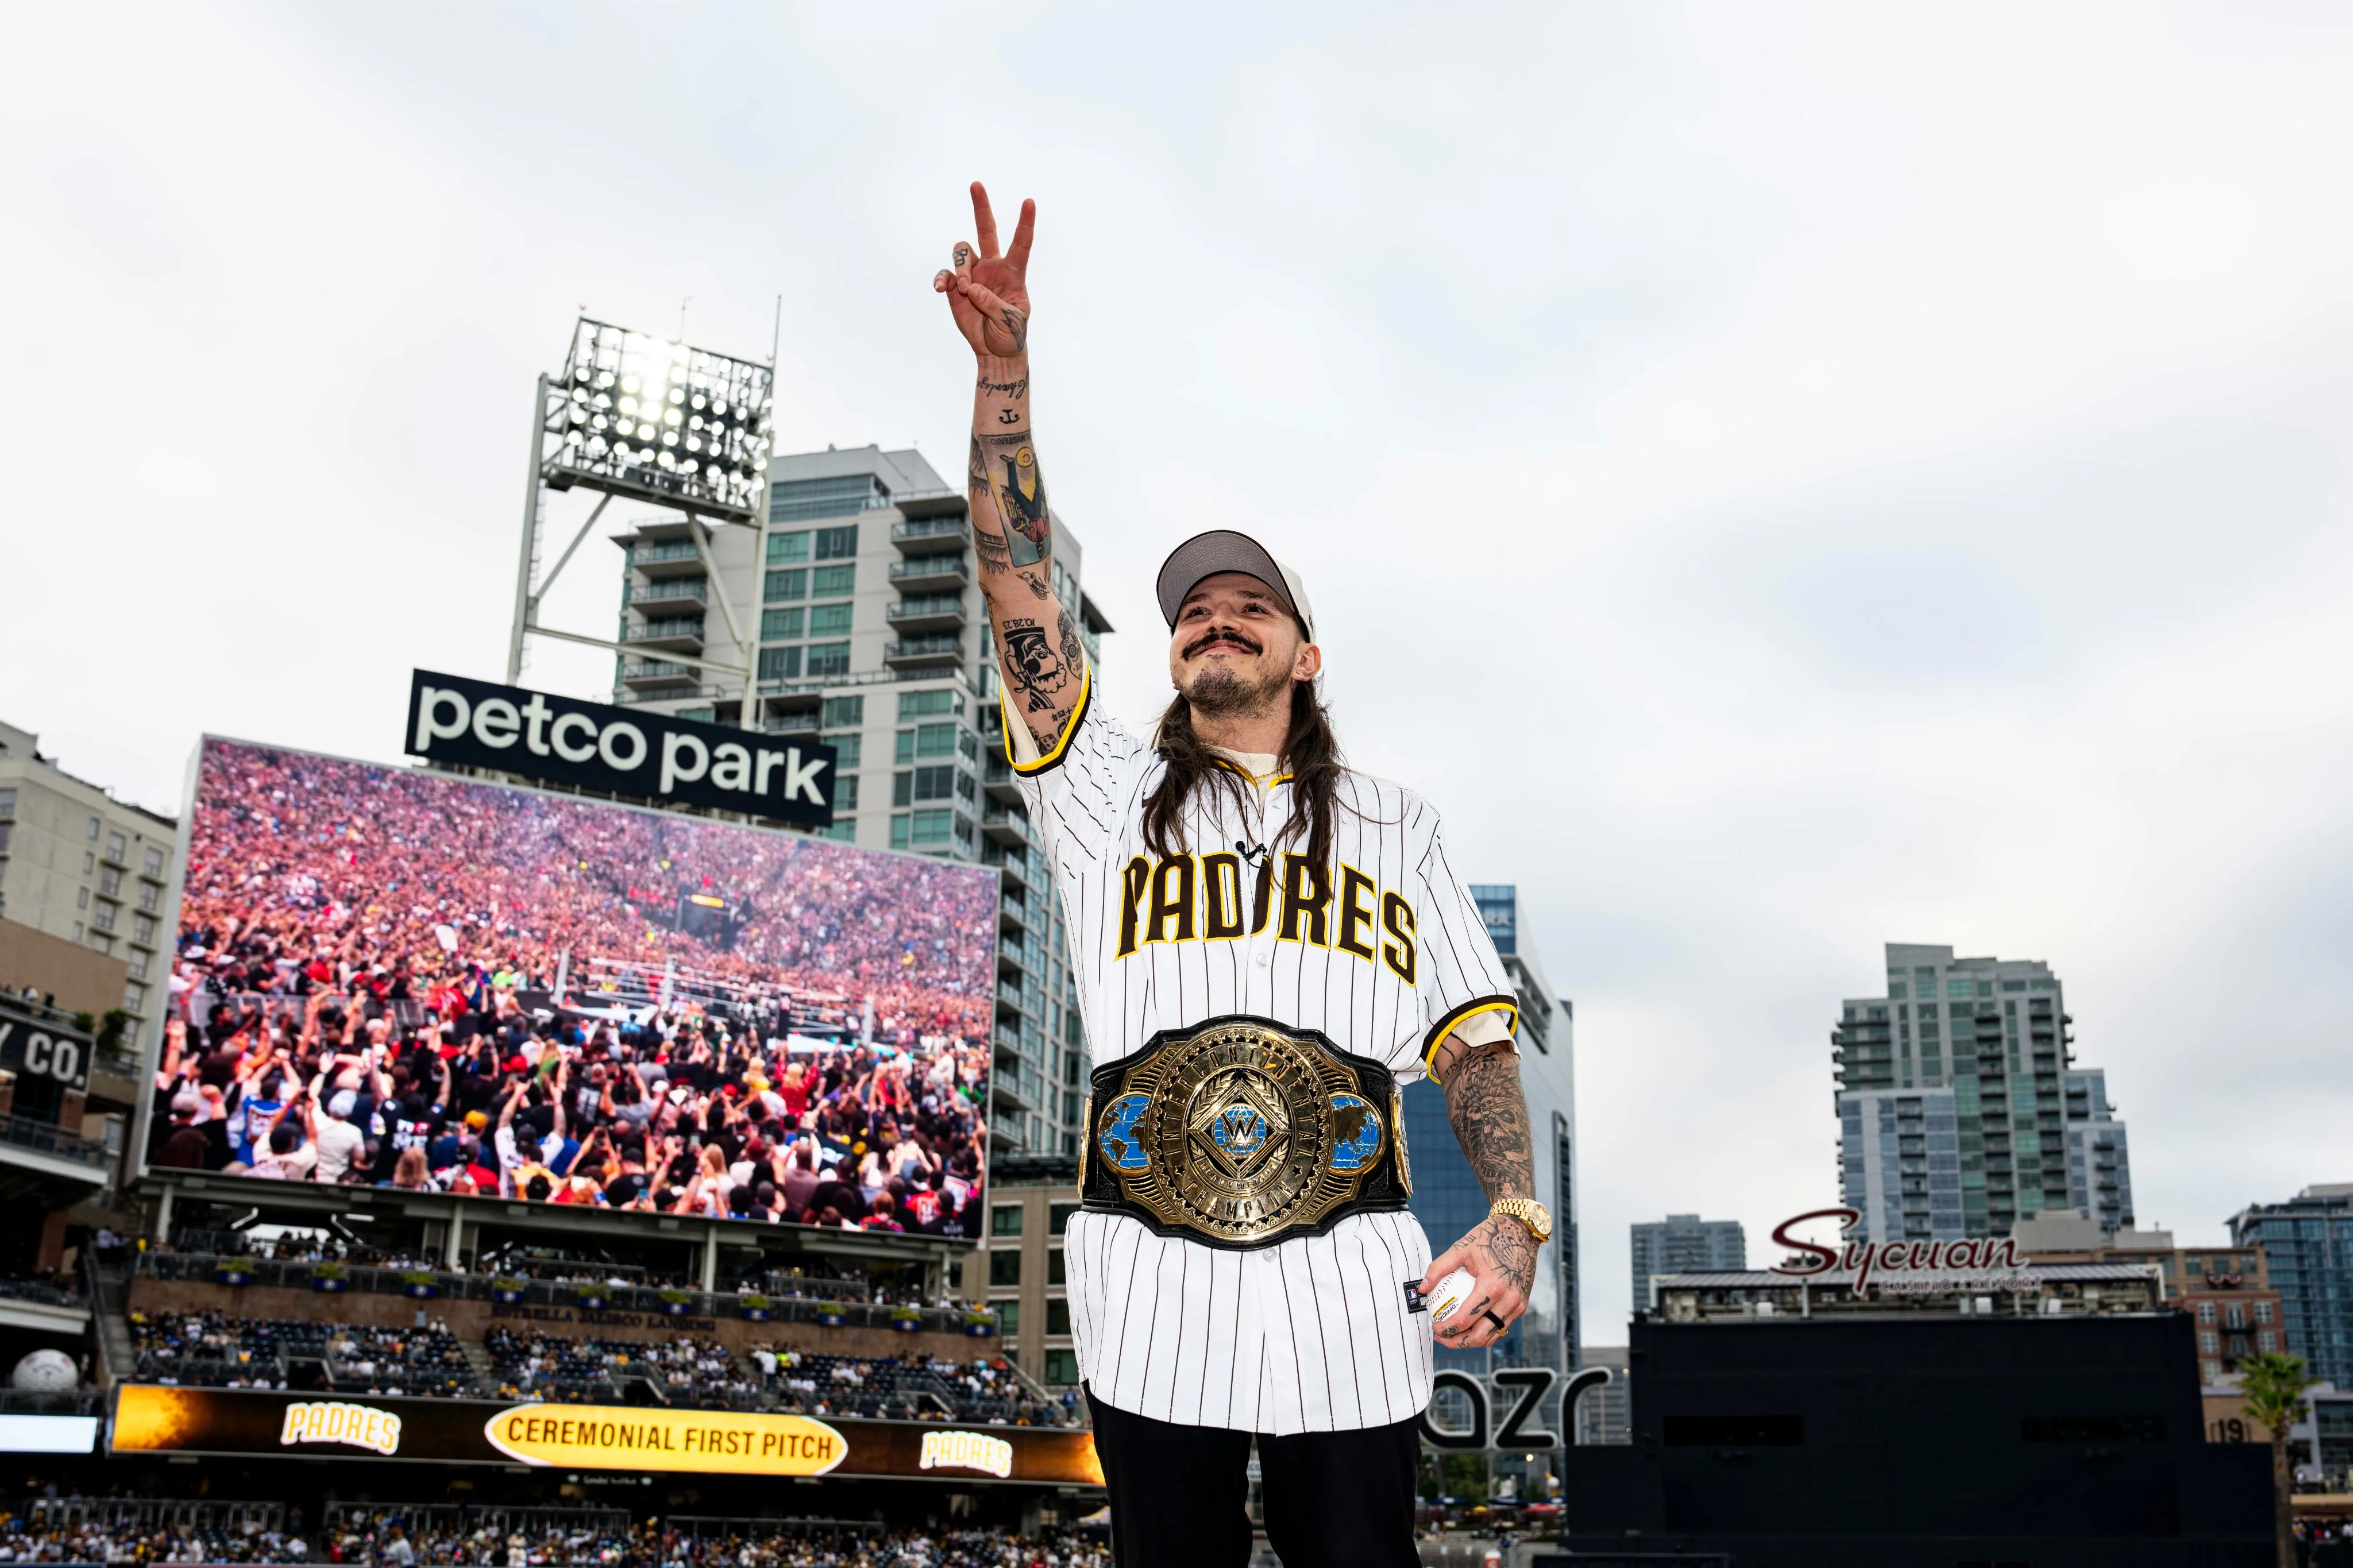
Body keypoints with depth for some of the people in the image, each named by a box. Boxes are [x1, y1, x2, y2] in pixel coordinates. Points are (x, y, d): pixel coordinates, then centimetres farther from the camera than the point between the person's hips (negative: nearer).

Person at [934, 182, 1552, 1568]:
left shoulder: (1395, 826, 16)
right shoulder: (1112, 794, 13)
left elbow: (1477, 1040, 10)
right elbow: (1020, 583, 2)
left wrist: (1518, 1218, -6)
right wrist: (1005, 369, -7)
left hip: (1350, 1300, 0)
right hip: (1151, 1290, 0)